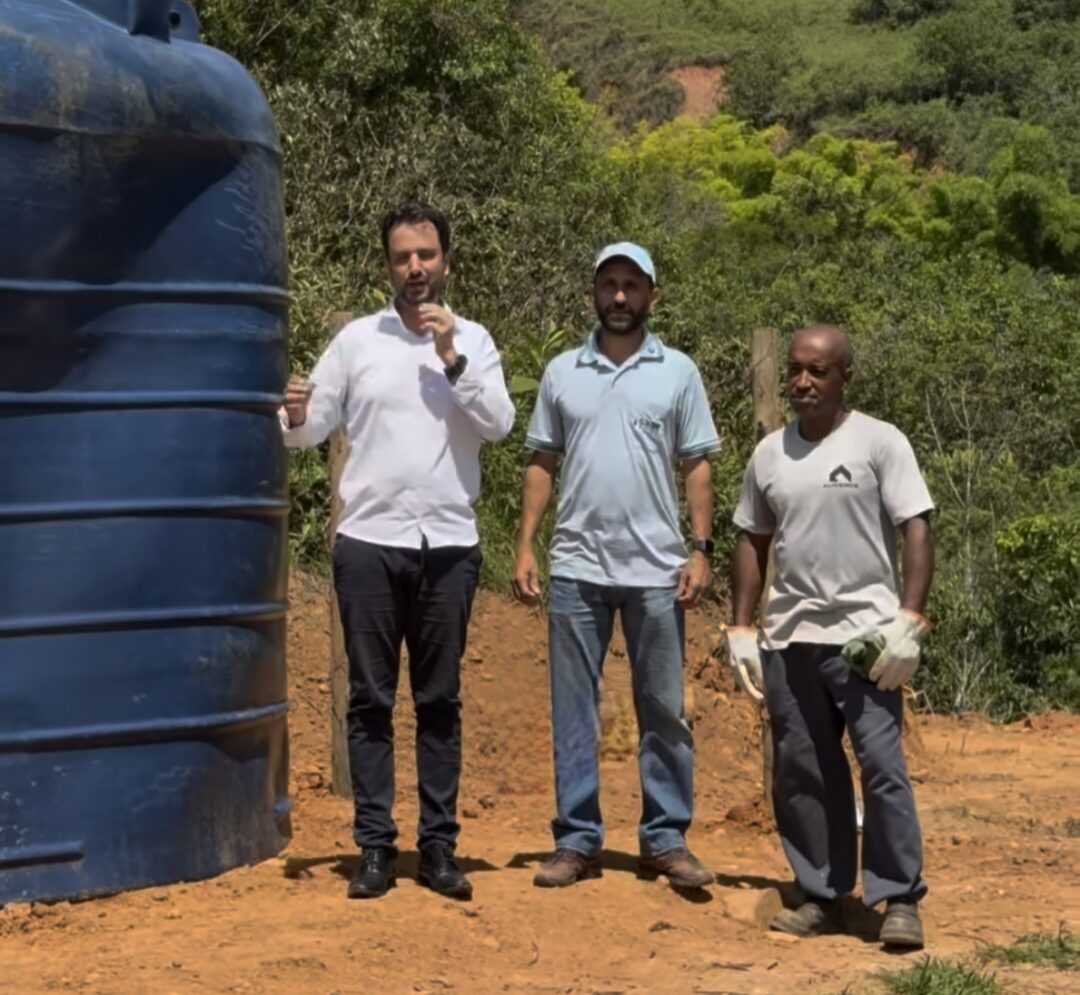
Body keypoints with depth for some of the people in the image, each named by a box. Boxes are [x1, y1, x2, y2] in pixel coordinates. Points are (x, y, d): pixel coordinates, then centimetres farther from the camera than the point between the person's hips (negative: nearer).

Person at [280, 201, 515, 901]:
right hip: (370, 542, 0)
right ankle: (376, 845, 8)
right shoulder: (357, 339, 4)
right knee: (371, 699, 3)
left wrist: (451, 358, -14)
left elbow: (499, 425, -7)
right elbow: (314, 429, 4)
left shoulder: (473, 341, 5)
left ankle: (439, 844, 12)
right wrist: (297, 417, -18)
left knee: (439, 701, 6)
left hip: (449, 546, 0)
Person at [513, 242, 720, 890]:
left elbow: (698, 468, 3)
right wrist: (526, 548, 1)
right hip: (578, 568, 1)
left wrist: (702, 550, -6)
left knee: (664, 710, 5)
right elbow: (543, 465, 9)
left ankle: (667, 838, 13)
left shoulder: (678, 372, 3)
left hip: (656, 569, -1)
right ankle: (578, 840, 12)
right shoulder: (562, 372, 8)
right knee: (574, 710, 5)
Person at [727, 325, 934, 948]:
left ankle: (901, 897, 1)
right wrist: (742, 629, 12)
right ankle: (823, 896, 18)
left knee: (882, 766, -8)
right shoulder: (770, 454, 11)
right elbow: (753, 541, 18)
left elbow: (917, 530, -6)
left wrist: (910, 619, -15)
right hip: (789, 639, 5)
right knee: (801, 772, 8)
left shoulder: (880, 443, -3)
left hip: (864, 636, -5)